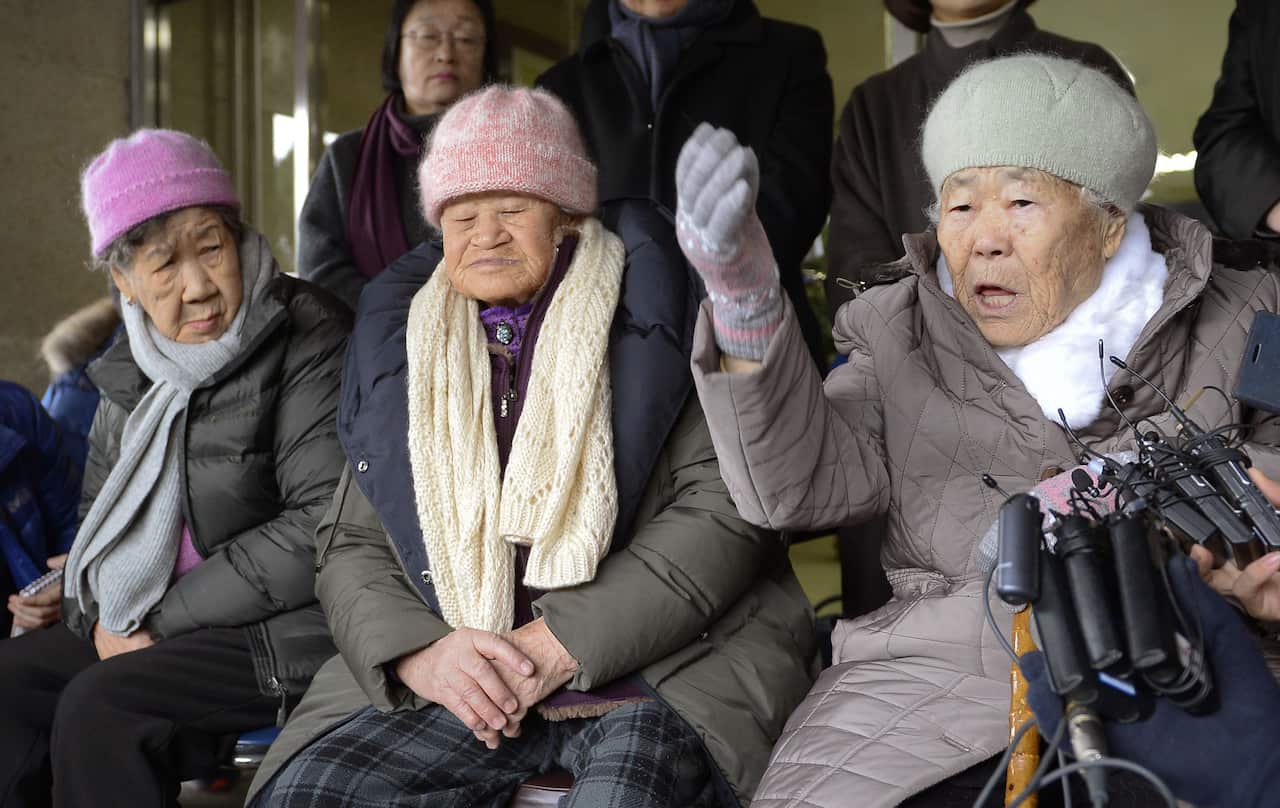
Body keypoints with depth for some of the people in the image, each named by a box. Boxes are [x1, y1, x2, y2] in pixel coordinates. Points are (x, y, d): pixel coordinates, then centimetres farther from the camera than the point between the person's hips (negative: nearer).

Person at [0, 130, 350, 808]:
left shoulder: (307, 340, -14)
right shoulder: (132, 371, 9)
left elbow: (325, 530, -21)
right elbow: (100, 513, 18)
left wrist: (161, 618, -15)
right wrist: (106, 614, -5)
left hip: (282, 626, -7)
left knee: (99, 706, -24)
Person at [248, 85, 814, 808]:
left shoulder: (653, 316, 5)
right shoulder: (404, 349, 17)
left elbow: (725, 510, -6)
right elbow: (353, 546, 13)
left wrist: (561, 644, -15)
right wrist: (419, 655, -10)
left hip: (658, 664, -4)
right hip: (459, 686, 4)